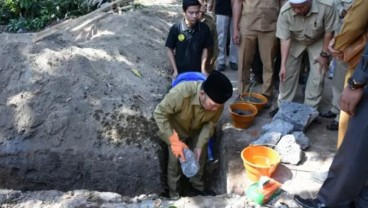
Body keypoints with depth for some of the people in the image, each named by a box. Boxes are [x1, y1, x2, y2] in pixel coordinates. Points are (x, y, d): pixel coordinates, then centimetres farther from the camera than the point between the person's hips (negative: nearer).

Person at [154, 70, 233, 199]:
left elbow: (210, 123, -14)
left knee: (200, 157, 10)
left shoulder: (217, 103, -30)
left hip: (197, 130, 4)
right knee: (176, 160, 3)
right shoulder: (181, 93, -45)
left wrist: (199, 146, -24)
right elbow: (159, 114, -33)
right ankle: (174, 192, 28)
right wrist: (174, 141, -35)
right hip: (176, 129, -3)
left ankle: (198, 187, 36)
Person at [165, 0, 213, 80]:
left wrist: (203, 69, -7)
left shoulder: (204, 28, -10)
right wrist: (175, 70, -9)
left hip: (197, 71, 1)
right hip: (180, 71, -1)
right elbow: (170, 50, -6)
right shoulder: (176, 29, -14)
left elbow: (205, 49, 0)